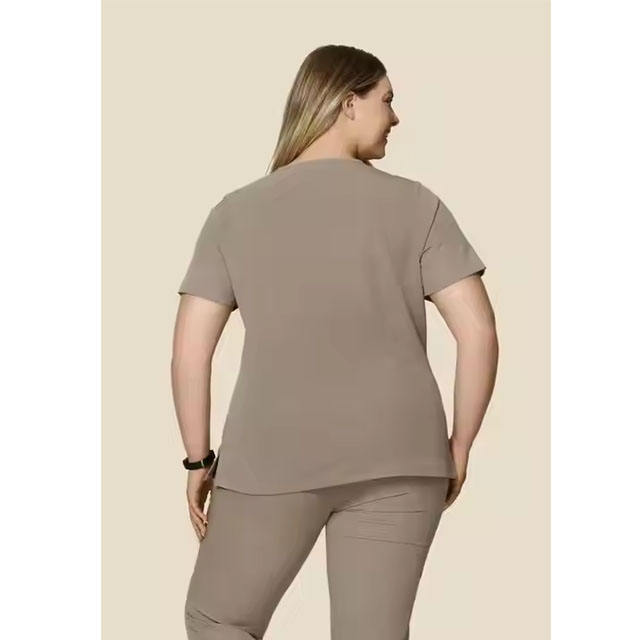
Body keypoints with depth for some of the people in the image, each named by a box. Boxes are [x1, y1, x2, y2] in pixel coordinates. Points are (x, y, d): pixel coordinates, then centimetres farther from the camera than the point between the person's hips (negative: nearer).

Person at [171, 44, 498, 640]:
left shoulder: (235, 211, 6)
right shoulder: (414, 203, 3)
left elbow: (190, 348, 1)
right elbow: (478, 332, -3)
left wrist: (199, 460, 11)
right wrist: (457, 450, 8)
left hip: (274, 457, 0)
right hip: (396, 456, 1)